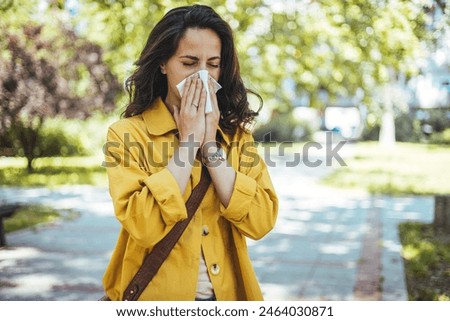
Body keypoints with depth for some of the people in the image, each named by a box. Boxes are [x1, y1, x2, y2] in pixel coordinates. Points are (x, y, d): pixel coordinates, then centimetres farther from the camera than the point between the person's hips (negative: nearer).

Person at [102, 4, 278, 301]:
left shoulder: (236, 135, 0)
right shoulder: (127, 134, -10)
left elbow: (261, 222, -12)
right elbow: (143, 226, -23)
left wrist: (210, 145, -16)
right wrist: (188, 141, -19)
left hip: (227, 291, 3)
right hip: (158, 293, -3)